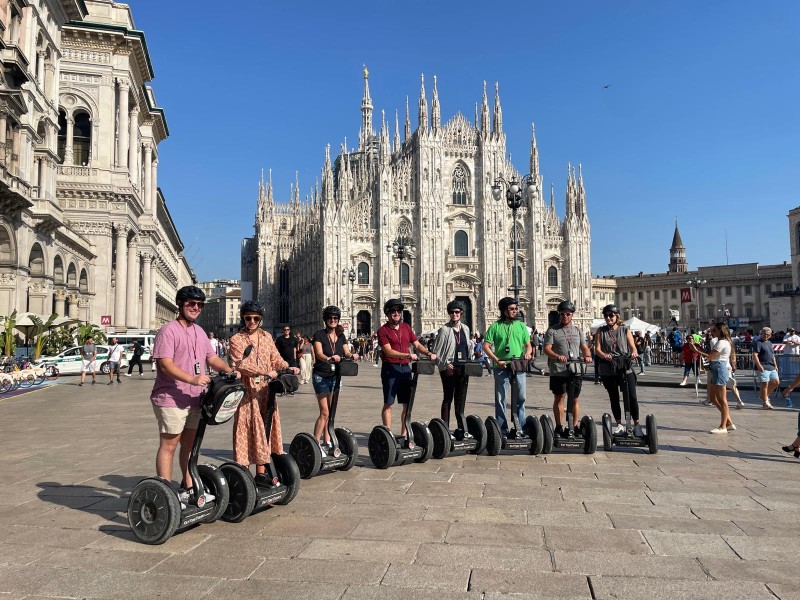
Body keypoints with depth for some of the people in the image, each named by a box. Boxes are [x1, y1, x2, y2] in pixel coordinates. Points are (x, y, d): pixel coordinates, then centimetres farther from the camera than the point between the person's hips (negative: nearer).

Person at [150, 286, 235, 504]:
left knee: (190, 445, 17)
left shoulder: (200, 332, 15)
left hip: (195, 399, 8)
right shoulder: (168, 331, -11)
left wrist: (229, 370, 2)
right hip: (171, 400, -8)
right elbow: (165, 364, -20)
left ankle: (187, 488, 29)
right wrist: (192, 379, -30)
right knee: (169, 446, -2)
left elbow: (211, 357, 20)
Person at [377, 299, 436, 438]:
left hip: (405, 368, 6)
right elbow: (389, 351, -15)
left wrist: (429, 353, -5)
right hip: (390, 368, -6)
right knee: (388, 403, 0)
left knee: (407, 404, 7)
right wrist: (408, 355, -23)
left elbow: (417, 345, 13)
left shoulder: (406, 328, 13)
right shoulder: (383, 330, -5)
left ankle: (404, 434, 16)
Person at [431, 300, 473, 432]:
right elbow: (436, 351, -5)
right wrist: (444, 364, -11)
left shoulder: (465, 329, 13)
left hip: (464, 367, 5)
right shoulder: (444, 329, -4)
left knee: (461, 399, 10)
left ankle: (462, 429, 16)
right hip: (449, 368, -5)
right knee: (448, 398, 0)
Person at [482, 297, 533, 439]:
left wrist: (527, 352, -8)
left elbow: (528, 345, 15)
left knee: (520, 398, 6)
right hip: (501, 367, -3)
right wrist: (496, 360, -13)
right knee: (501, 399, 1)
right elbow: (486, 346, -2)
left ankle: (521, 428, 16)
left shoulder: (521, 326, 12)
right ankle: (502, 429, 9)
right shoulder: (495, 326, 2)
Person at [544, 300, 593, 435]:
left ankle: (575, 426, 15)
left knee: (575, 399, 7)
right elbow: (547, 349, -7)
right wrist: (557, 356, -26)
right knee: (559, 398, 4)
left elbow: (584, 347, 14)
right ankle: (559, 427, 12)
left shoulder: (577, 331, 16)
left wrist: (587, 356, -8)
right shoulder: (552, 331, 2)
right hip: (558, 371, -3)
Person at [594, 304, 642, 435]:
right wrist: (604, 355, -23)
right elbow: (597, 349, -2)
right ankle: (619, 425, 20)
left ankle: (636, 424, 5)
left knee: (631, 397, -7)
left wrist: (633, 353, -23)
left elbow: (633, 347, 0)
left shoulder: (625, 330, 6)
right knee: (614, 398, 9)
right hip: (608, 369, 1)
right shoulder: (601, 331, 7)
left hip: (625, 368, -1)